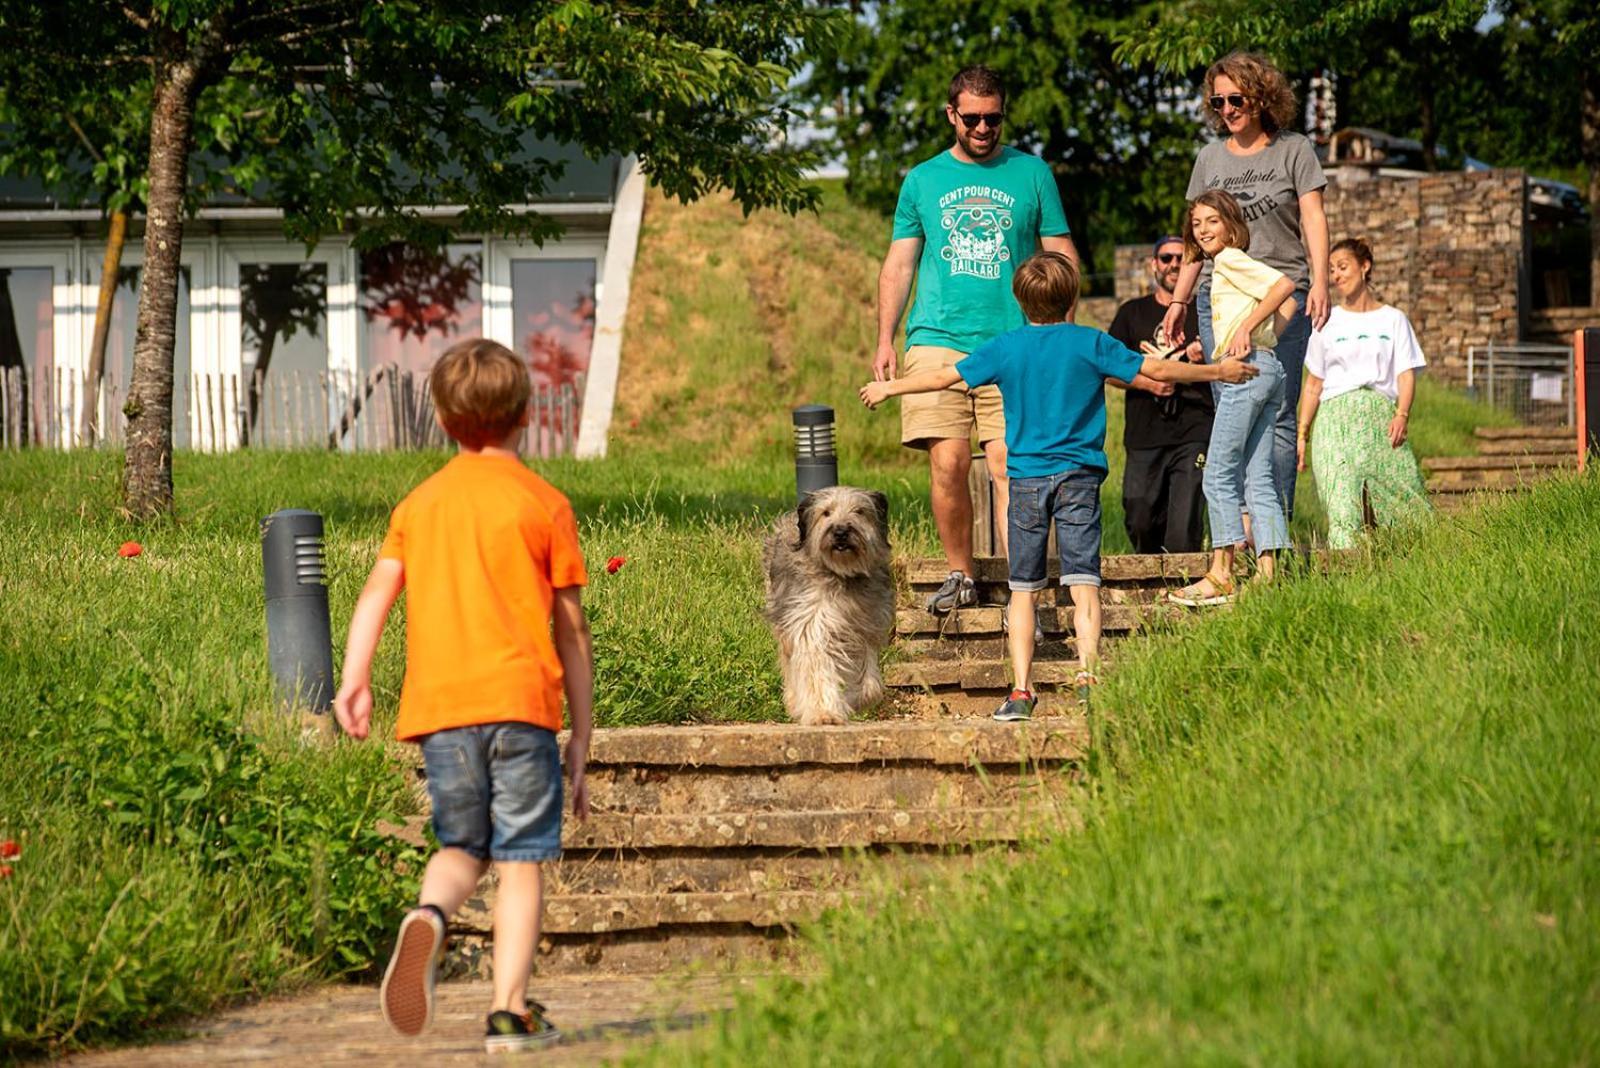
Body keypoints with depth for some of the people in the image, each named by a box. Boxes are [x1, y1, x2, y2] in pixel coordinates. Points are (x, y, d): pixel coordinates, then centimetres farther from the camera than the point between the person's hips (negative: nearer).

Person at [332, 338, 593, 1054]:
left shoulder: (419, 503, 15)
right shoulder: (544, 503, 5)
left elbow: (377, 593, 0)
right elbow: (572, 633, 5)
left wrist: (354, 681, -7)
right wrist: (580, 740, 10)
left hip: (439, 705, 3)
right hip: (520, 700, -3)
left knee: (462, 848, 16)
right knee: (520, 860, 4)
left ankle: (429, 916, -16)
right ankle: (510, 1011, -4)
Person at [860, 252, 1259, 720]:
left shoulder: (1005, 348, 2)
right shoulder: (1091, 344, -2)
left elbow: (945, 376, 10)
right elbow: (1155, 370, 2)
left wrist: (890, 387, 26)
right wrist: (1218, 371, 14)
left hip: (1026, 479, 1)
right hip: (1079, 476, -1)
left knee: (1023, 590, 7)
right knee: (1083, 584, -3)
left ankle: (1021, 690, 2)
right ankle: (1088, 676, -16)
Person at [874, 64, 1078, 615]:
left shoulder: (1032, 173, 11)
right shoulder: (923, 180, 13)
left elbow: (1061, 256, 11)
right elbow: (899, 265, 15)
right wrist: (885, 339, 5)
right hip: (937, 342, 1)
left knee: (1009, 467, -8)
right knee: (948, 463, -7)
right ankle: (960, 574, 9)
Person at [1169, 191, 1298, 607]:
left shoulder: (1230, 260, -5)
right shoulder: (1226, 267, 22)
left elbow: (1285, 285, -18)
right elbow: (1288, 305, 22)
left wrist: (1247, 328, -18)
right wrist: (1264, 337, 12)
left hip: (1245, 368, -10)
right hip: (1266, 368, 10)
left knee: (1219, 474, -7)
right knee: (1257, 479, 6)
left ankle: (1221, 576, -8)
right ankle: (1268, 573, 2)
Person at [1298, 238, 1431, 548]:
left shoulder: (1392, 320, 14)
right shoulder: (1328, 323, 16)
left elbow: (1406, 373, 6)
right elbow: (1313, 385, 17)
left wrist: (1402, 414, -12)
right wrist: (1302, 434, 9)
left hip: (1381, 415, 0)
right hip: (1336, 415, 0)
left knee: (1406, 499, -11)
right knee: (1343, 509, -15)